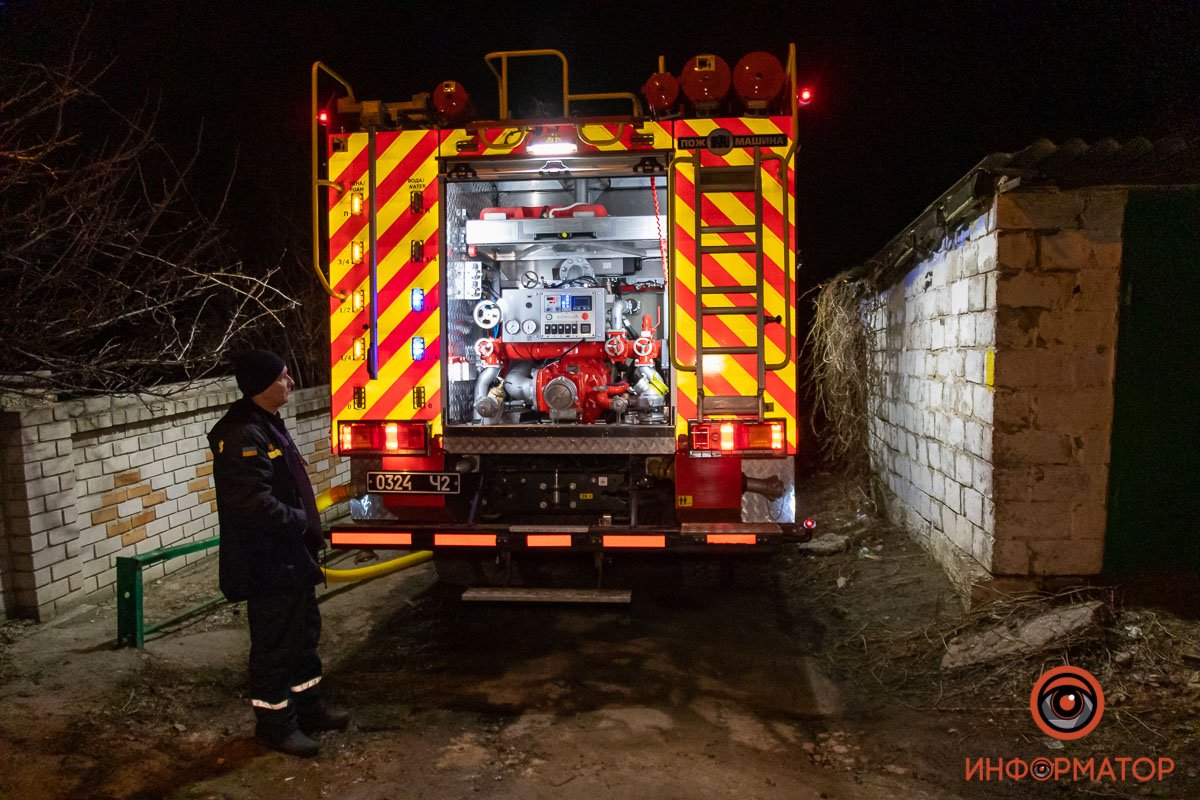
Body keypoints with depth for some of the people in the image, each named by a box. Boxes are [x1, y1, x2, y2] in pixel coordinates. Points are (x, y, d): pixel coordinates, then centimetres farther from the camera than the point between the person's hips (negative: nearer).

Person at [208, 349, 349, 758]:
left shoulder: (268, 425, 11)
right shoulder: (241, 436, -23)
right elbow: (253, 503, -30)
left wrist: (307, 529, 14)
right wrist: (302, 523, -18)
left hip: (291, 558, 10)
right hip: (268, 565, -10)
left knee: (304, 634, 20)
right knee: (275, 645, 4)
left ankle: (308, 706, 35)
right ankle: (275, 723, 20)